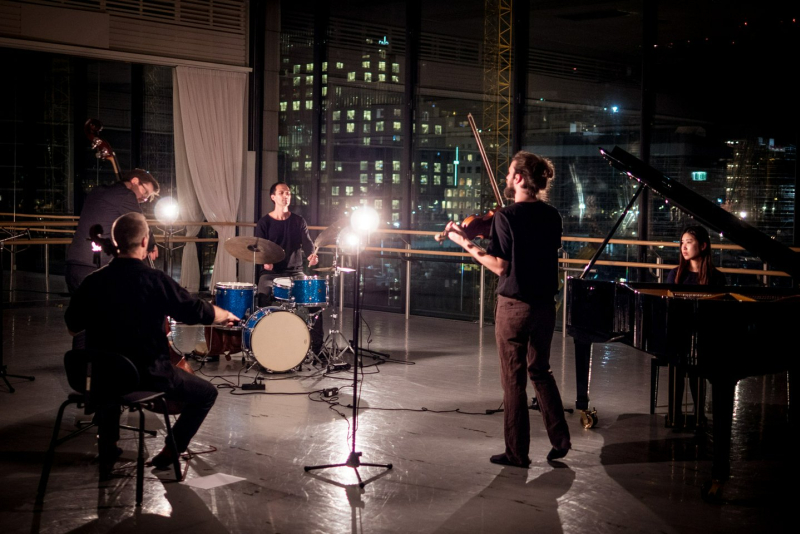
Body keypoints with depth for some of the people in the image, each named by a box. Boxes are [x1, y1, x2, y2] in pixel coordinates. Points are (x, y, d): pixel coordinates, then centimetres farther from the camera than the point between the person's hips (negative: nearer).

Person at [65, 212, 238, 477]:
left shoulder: (93, 282, -4)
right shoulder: (155, 281, -17)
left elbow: (73, 327, 8)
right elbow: (200, 312, -10)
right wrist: (225, 315, 11)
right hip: (148, 374, -5)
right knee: (206, 393, 13)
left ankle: (107, 451, 41)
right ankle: (169, 452, 12)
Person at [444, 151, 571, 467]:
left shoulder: (506, 217, -16)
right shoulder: (551, 216, 2)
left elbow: (500, 266, -16)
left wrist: (465, 244, -9)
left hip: (514, 306, -6)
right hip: (545, 305, 6)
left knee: (513, 379, 5)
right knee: (540, 372, 22)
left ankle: (517, 453, 12)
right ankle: (560, 440, 22)